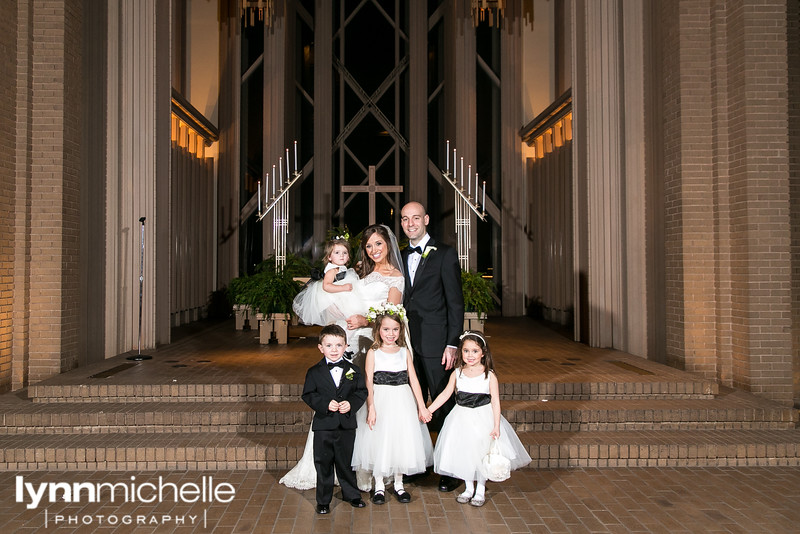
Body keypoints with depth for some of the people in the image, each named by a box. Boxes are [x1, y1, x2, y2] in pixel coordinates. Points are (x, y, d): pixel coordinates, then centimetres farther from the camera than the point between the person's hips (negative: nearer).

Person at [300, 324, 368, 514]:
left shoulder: (353, 370, 1)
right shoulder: (314, 372, -4)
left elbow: (362, 391, 2)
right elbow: (308, 395, -5)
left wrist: (351, 403, -15)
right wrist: (325, 404, -18)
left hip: (347, 425, 1)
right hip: (323, 426, -1)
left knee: (346, 462, 14)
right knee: (323, 464, 8)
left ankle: (351, 494, 33)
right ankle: (323, 500, 22)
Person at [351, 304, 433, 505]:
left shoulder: (405, 352, 5)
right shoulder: (373, 353, -2)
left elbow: (413, 380, 4)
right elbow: (368, 382, -7)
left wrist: (421, 406, 0)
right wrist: (371, 408, -16)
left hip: (402, 403, 2)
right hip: (381, 401, -2)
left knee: (402, 439, 7)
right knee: (379, 440, 2)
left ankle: (398, 484, 24)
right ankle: (379, 486, 19)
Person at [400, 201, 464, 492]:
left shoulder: (445, 254, -3)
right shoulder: (401, 257, 13)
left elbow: (455, 302, -7)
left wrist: (452, 344, -13)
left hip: (435, 343, -5)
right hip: (408, 342, 5)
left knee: (443, 406, 1)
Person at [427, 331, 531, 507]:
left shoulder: (489, 375, -10)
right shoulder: (457, 374, -2)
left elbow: (495, 401, -10)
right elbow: (445, 394, 1)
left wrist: (496, 426, -16)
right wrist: (427, 410, -4)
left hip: (483, 419, -2)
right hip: (462, 419, 3)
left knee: (482, 453, 3)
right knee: (463, 452, 8)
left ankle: (480, 491, 23)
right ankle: (469, 488, 28)